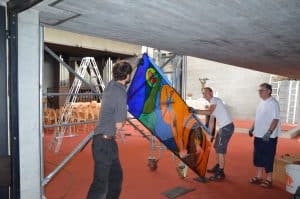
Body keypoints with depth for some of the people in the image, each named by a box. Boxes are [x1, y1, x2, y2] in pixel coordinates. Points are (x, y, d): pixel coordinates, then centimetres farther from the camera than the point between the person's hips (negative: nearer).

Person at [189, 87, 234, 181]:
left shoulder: (214, 100, -12)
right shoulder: (212, 104, 17)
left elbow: (209, 112, -31)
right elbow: (211, 120, 18)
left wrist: (195, 111, -28)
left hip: (227, 127, -10)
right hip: (223, 127, 10)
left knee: (220, 150, -5)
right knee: (217, 147, 21)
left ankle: (220, 174, 4)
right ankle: (218, 167, 37)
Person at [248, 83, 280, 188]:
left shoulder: (273, 103, -15)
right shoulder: (261, 103, 12)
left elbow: (276, 119, -21)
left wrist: (269, 132, -27)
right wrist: (252, 129, 17)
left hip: (269, 137, -8)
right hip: (259, 135, 8)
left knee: (268, 158, 2)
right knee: (258, 157, 15)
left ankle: (268, 180, 16)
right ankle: (259, 177, 27)